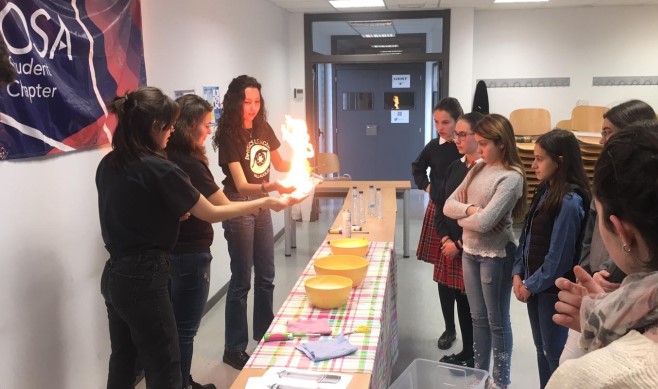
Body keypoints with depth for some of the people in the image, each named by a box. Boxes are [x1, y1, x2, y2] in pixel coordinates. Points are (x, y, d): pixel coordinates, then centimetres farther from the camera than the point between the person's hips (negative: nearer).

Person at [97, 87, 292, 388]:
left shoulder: (108, 164, 4)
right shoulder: (158, 169, -19)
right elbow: (212, 214, -11)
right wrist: (266, 203, -3)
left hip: (115, 275, 9)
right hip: (142, 280, -9)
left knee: (123, 361, 21)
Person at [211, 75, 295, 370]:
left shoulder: (263, 128, 0)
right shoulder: (228, 135, -18)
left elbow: (279, 164, 15)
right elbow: (241, 185, -26)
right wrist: (271, 186, -42)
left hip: (261, 204, 7)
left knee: (266, 275, 16)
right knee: (241, 280, 0)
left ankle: (264, 334, 35)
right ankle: (234, 348, 16)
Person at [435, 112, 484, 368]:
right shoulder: (455, 167, 9)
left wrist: (459, 244, -12)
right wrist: (445, 238, -1)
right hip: (449, 245, 7)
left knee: (469, 304, 5)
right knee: (447, 295, 12)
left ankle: (469, 357, 24)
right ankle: (463, 353, 30)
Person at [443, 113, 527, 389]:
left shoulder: (511, 178, -18)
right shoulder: (478, 169, 5)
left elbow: (483, 222, -25)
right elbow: (448, 205, 2)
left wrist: (460, 218, -6)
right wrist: (469, 209, -17)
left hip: (496, 255, -7)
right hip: (470, 252, 7)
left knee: (497, 320, 10)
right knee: (478, 317, 19)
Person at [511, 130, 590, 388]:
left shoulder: (569, 202, -21)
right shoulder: (545, 191, 5)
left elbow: (559, 256, -20)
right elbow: (527, 235, 8)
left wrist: (531, 285, -11)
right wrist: (518, 274, 0)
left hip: (554, 289, -8)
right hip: (534, 285, 8)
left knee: (555, 353, 9)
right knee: (542, 349, 21)